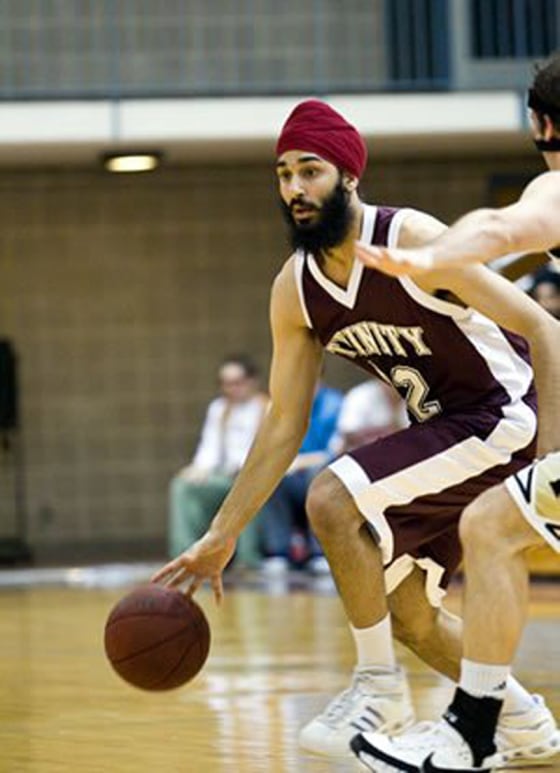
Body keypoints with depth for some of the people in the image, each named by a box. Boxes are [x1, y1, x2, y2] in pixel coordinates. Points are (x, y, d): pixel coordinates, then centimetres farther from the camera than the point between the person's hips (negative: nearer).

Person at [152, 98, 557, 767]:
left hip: (502, 418, -8)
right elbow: (283, 427, 5)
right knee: (405, 610, 10)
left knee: (331, 498, -23)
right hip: (442, 432, 8)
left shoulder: (411, 241, -23)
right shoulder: (294, 291, -2)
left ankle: (379, 687, -10)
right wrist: (221, 537, 2)